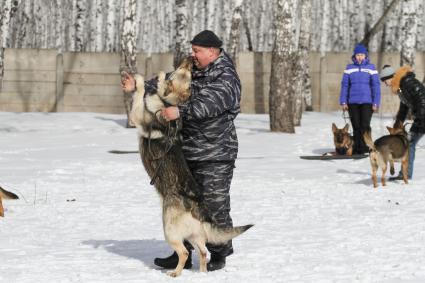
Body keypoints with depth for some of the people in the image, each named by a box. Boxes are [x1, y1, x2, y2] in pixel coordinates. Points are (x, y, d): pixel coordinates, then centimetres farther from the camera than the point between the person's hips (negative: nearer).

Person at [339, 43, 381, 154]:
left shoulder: (371, 68, 2)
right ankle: (356, 149, 10)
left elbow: (376, 86, 0)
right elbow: (344, 85, 9)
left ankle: (364, 149, -6)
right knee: (356, 127, 6)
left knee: (365, 126, -9)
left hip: (367, 102, -2)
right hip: (353, 102, 2)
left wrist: (376, 103, -6)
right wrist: (343, 102, 3)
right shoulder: (349, 68, 7)